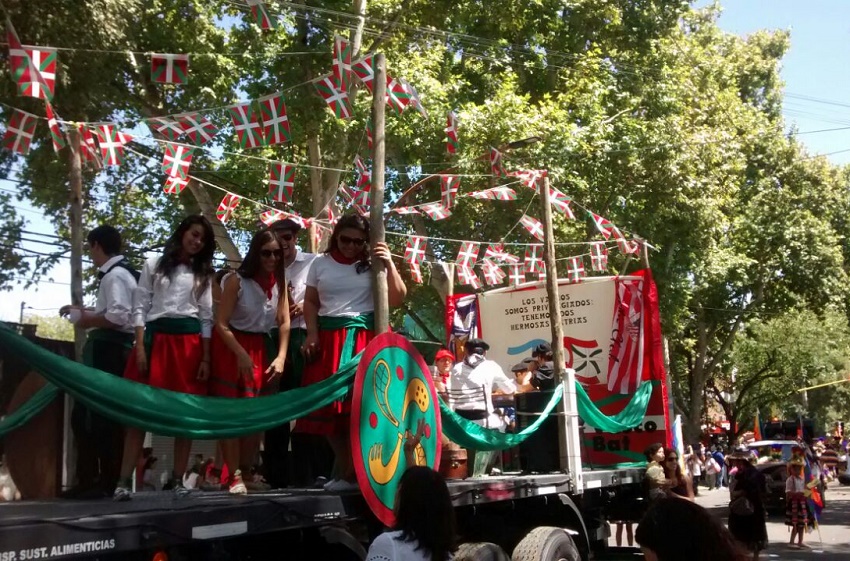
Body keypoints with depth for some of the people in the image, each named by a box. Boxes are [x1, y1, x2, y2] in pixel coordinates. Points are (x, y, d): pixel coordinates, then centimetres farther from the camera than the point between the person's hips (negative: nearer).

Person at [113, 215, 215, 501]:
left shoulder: (203, 274, 15)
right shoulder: (154, 264, 9)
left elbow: (207, 318, 10)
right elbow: (140, 308, 4)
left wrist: (206, 359, 1)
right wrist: (140, 347, -8)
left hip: (189, 342, 2)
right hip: (155, 338, -2)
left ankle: (178, 479, 10)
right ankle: (124, 481, -3)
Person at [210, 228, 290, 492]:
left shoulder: (280, 281, -2)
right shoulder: (236, 280, -16)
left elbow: (284, 322, -2)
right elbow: (221, 324, -17)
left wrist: (281, 356, -12)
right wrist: (242, 355, -22)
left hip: (262, 349, 5)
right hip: (232, 349, -5)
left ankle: (248, 472, 23)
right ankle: (233, 475, 1)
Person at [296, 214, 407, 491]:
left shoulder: (372, 264, 5)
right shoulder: (320, 263, 11)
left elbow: (397, 299, 1)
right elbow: (311, 302, 14)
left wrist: (390, 265, -10)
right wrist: (312, 333, 0)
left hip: (366, 338, -2)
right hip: (329, 339, 2)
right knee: (328, 403, 0)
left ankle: (348, 471, 2)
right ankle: (347, 468, 15)